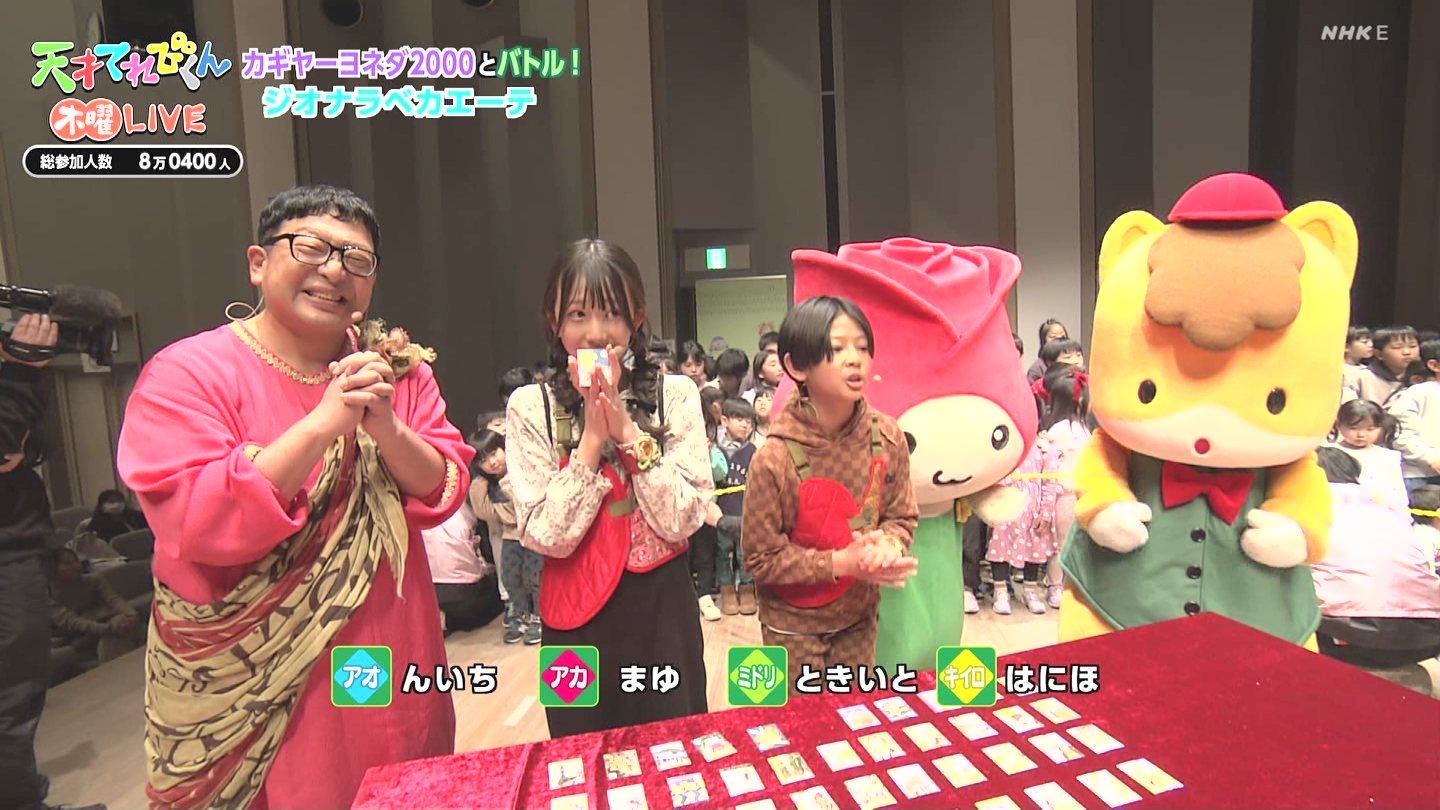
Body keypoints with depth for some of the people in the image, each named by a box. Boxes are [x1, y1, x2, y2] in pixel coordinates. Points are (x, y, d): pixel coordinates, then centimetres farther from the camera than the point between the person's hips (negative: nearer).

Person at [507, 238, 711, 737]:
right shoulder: (531, 407, -7)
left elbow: (681, 521, -13)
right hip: (578, 618, 0)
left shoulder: (675, 394, -6)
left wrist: (627, 429, -18)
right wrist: (593, 436, -19)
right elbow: (548, 537, -14)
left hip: (663, 608, 1)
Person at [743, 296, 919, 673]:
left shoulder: (887, 436, -14)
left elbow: (902, 516, -1)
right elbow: (761, 559, -18)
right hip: (793, 623, -3)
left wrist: (886, 547, -22)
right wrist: (841, 562, -26)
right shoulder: (774, 458, -26)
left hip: (859, 613, 4)